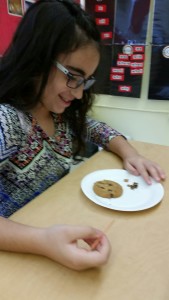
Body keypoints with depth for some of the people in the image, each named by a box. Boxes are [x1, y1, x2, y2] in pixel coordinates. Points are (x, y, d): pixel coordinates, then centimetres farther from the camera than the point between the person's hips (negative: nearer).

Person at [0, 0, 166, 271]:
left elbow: (96, 129, 9)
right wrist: (42, 241, -47)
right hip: (24, 247, -5)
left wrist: (129, 154, -7)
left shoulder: (60, 111, -6)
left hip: (60, 220, 5)